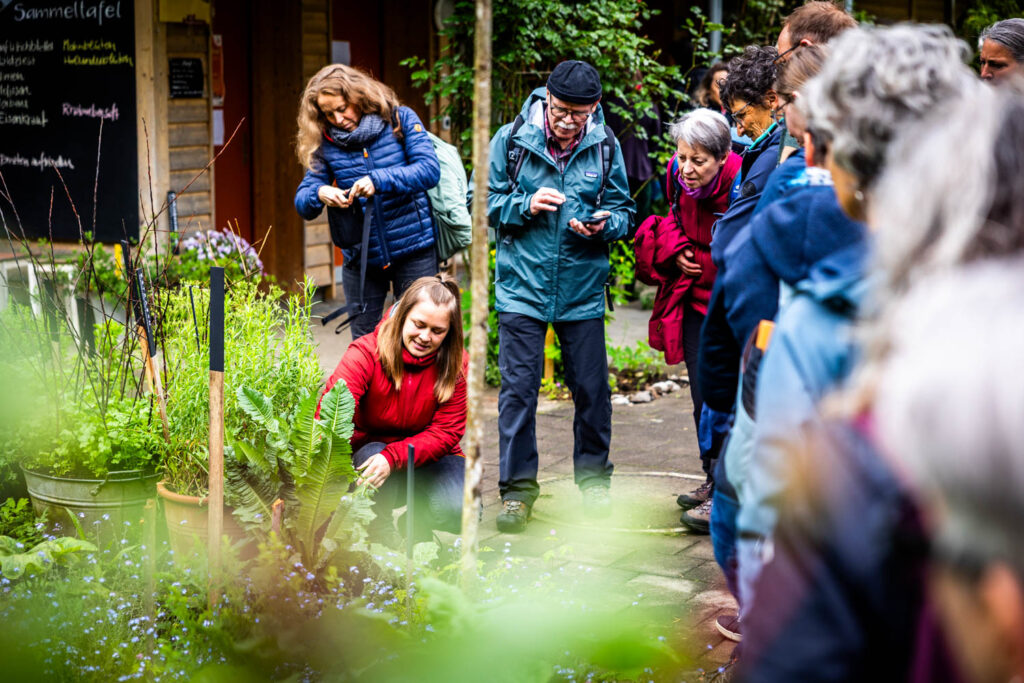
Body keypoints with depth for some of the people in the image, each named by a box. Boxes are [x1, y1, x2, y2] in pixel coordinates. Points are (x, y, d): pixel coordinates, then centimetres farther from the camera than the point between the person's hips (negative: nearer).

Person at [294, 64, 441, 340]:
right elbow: (302, 201, 2)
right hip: (360, 257, 2)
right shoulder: (326, 143, 3)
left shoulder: (400, 120, -3)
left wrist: (378, 180, -26)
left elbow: (430, 169, -15)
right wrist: (319, 194, -22)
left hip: (413, 249, -2)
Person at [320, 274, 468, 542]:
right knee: (371, 451, -36)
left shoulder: (457, 365, -13)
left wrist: (393, 457, -35)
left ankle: (418, 519, 7)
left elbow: (445, 432, -15)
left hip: (430, 457, 1)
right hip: (368, 450, -1)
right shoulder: (366, 353, -20)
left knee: (459, 512, -27)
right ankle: (382, 533, -17)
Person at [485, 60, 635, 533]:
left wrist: (604, 224, -15)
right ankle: (517, 488, 11)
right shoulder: (510, 140, -3)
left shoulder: (606, 147, 1)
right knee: (518, 389, -1)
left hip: (583, 288, 1)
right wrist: (524, 206, -14)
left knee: (591, 388, 7)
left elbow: (624, 211, 7)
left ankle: (593, 479, 26)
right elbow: (483, 201, 2)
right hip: (522, 285, -1)